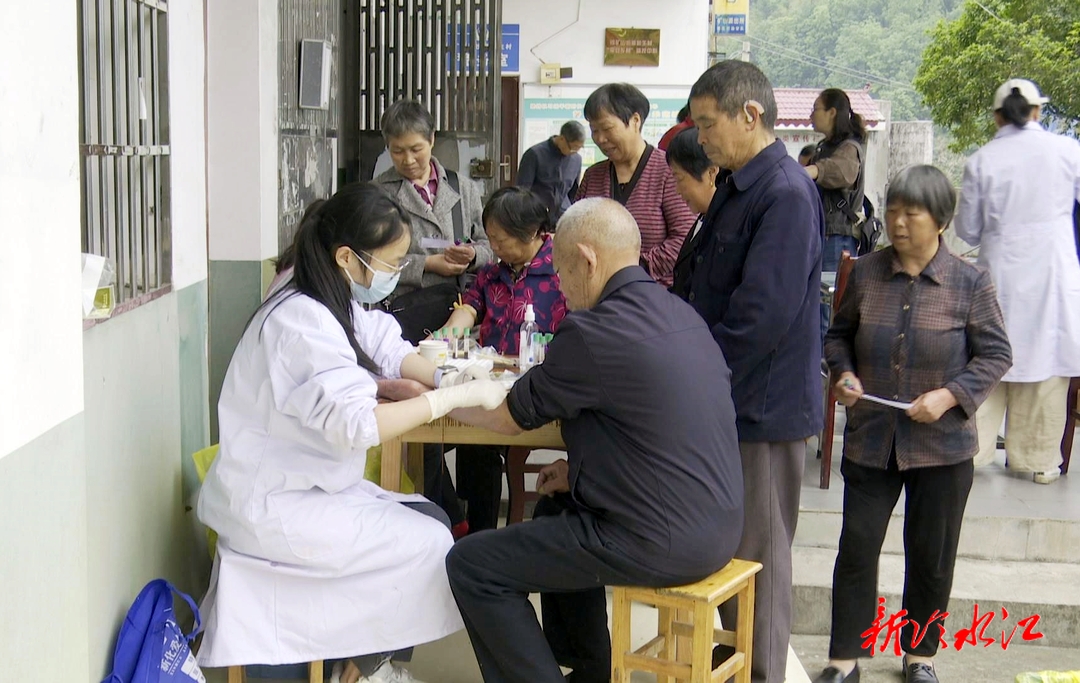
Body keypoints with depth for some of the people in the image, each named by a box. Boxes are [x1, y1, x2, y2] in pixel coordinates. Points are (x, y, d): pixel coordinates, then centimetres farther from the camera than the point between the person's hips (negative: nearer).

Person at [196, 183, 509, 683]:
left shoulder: (334, 304, 3)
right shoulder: (301, 320, -27)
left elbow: (387, 351, 11)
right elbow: (358, 424, -35)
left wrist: (444, 377, -9)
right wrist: (458, 396, -29)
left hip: (309, 485, 10)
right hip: (274, 506, -10)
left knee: (432, 520, 10)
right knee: (428, 542, -7)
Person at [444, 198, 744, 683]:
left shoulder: (592, 333, -17)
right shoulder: (681, 314, 8)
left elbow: (511, 418, -3)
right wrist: (582, 468, 14)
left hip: (662, 543, -9)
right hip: (720, 527, 9)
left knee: (471, 566, 0)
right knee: (556, 506, 32)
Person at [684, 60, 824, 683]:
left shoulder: (786, 194, -20)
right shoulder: (737, 186, 10)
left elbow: (762, 315, -26)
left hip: (763, 405, -9)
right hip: (729, 397, 9)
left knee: (757, 556, 4)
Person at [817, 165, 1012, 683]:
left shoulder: (970, 282, -6)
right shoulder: (866, 273, 0)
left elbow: (995, 355, -3)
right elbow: (839, 334, 13)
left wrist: (950, 395, -17)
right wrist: (843, 372, -7)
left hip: (942, 444, -1)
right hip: (870, 438, 1)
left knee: (931, 555, 12)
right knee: (857, 547, 3)